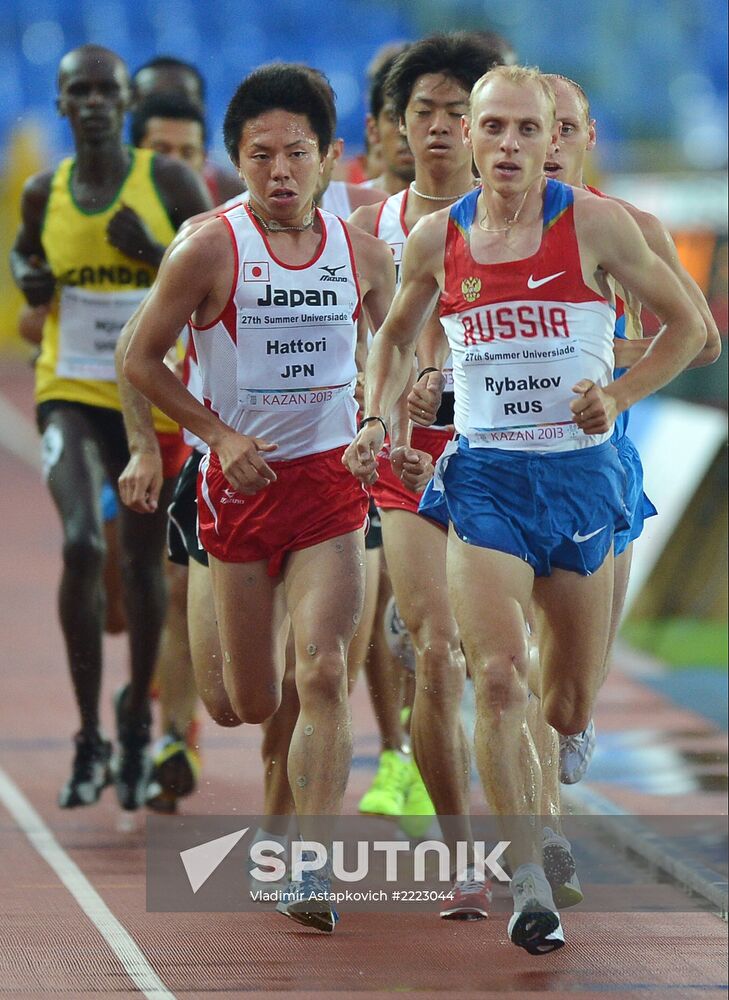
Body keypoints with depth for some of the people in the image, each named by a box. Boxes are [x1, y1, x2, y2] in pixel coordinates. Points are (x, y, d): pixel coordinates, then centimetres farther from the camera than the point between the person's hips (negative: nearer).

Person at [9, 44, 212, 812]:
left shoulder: (169, 182, -6)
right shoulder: (44, 193, 2)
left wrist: (156, 256, -20)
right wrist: (29, 280, 1)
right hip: (71, 393, 0)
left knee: (143, 563, 11)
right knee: (81, 545, -20)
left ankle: (137, 715, 37)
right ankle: (89, 739, -13)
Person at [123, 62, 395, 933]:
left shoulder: (362, 254, 1)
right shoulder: (211, 250, -9)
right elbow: (141, 359, -2)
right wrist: (221, 435, -11)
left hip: (331, 480, 1)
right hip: (242, 485, -1)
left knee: (323, 675, -16)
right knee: (253, 704, 6)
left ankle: (312, 869, -15)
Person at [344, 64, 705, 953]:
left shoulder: (593, 224, -5)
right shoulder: (437, 240, 2)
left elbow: (686, 325, 3)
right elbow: (396, 337, 20)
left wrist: (619, 396, -11)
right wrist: (378, 420, 4)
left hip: (580, 473, 0)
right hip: (485, 478, 0)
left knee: (571, 707, 9)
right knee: (499, 679, -18)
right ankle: (528, 881, -15)